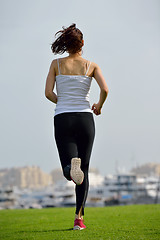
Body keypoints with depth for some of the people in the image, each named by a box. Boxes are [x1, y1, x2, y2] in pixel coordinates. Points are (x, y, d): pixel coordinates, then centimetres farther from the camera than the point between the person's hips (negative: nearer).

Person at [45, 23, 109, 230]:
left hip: (62, 119, 0)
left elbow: (48, 93, -2)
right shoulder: (91, 66, 4)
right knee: (84, 170, 10)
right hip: (84, 118, 0)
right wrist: (99, 106, 10)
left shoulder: (56, 64, 5)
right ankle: (79, 218, 2)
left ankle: (71, 166, -39)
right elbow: (104, 89, -9)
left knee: (69, 171, 1)